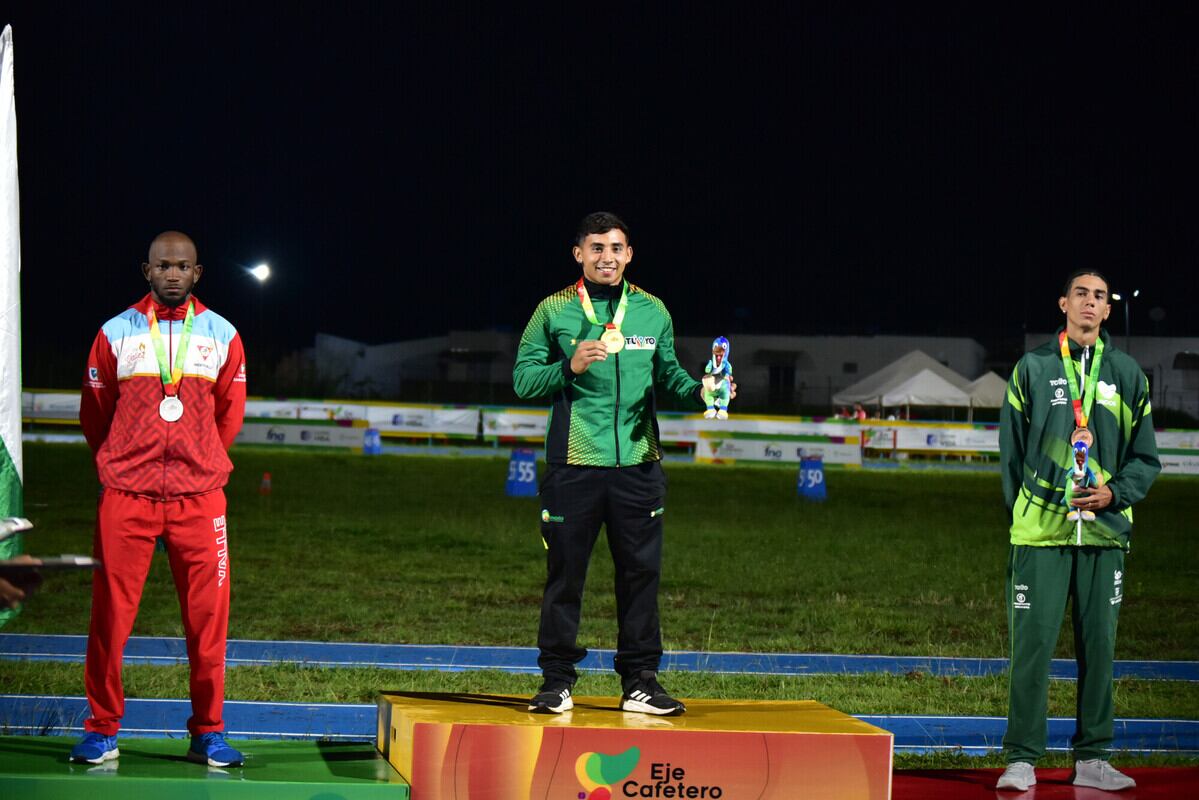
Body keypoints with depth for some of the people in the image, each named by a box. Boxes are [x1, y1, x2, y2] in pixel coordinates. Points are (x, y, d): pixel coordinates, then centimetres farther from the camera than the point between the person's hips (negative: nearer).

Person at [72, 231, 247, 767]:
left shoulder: (222, 336, 8)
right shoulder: (116, 334, 5)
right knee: (111, 613, -2)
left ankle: (208, 733, 9)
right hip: (125, 496, -1)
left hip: (200, 496, 1)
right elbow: (94, 415, 14)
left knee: (208, 616, 0)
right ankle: (102, 730, 7)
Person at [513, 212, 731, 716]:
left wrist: (699, 392, -2)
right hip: (573, 465, -2)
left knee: (641, 571, 5)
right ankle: (558, 680, 9)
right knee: (565, 573, 1)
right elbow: (524, 378, 0)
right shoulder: (554, 311, 3)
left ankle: (640, 680, 13)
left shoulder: (652, 311, 11)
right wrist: (570, 367, -16)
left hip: (638, 464, 2)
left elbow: (667, 372, 18)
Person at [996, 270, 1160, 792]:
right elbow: (1012, 451, 7)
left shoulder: (1127, 375, 10)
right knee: (1032, 644, -5)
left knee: (1099, 646, 5)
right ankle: (1021, 758, -1)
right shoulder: (1032, 369, 6)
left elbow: (1145, 457, 10)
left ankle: (1092, 758, 13)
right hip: (1041, 530, -2)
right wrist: (1020, 514, 1)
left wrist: (1115, 493, -7)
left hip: (1104, 531, 2)